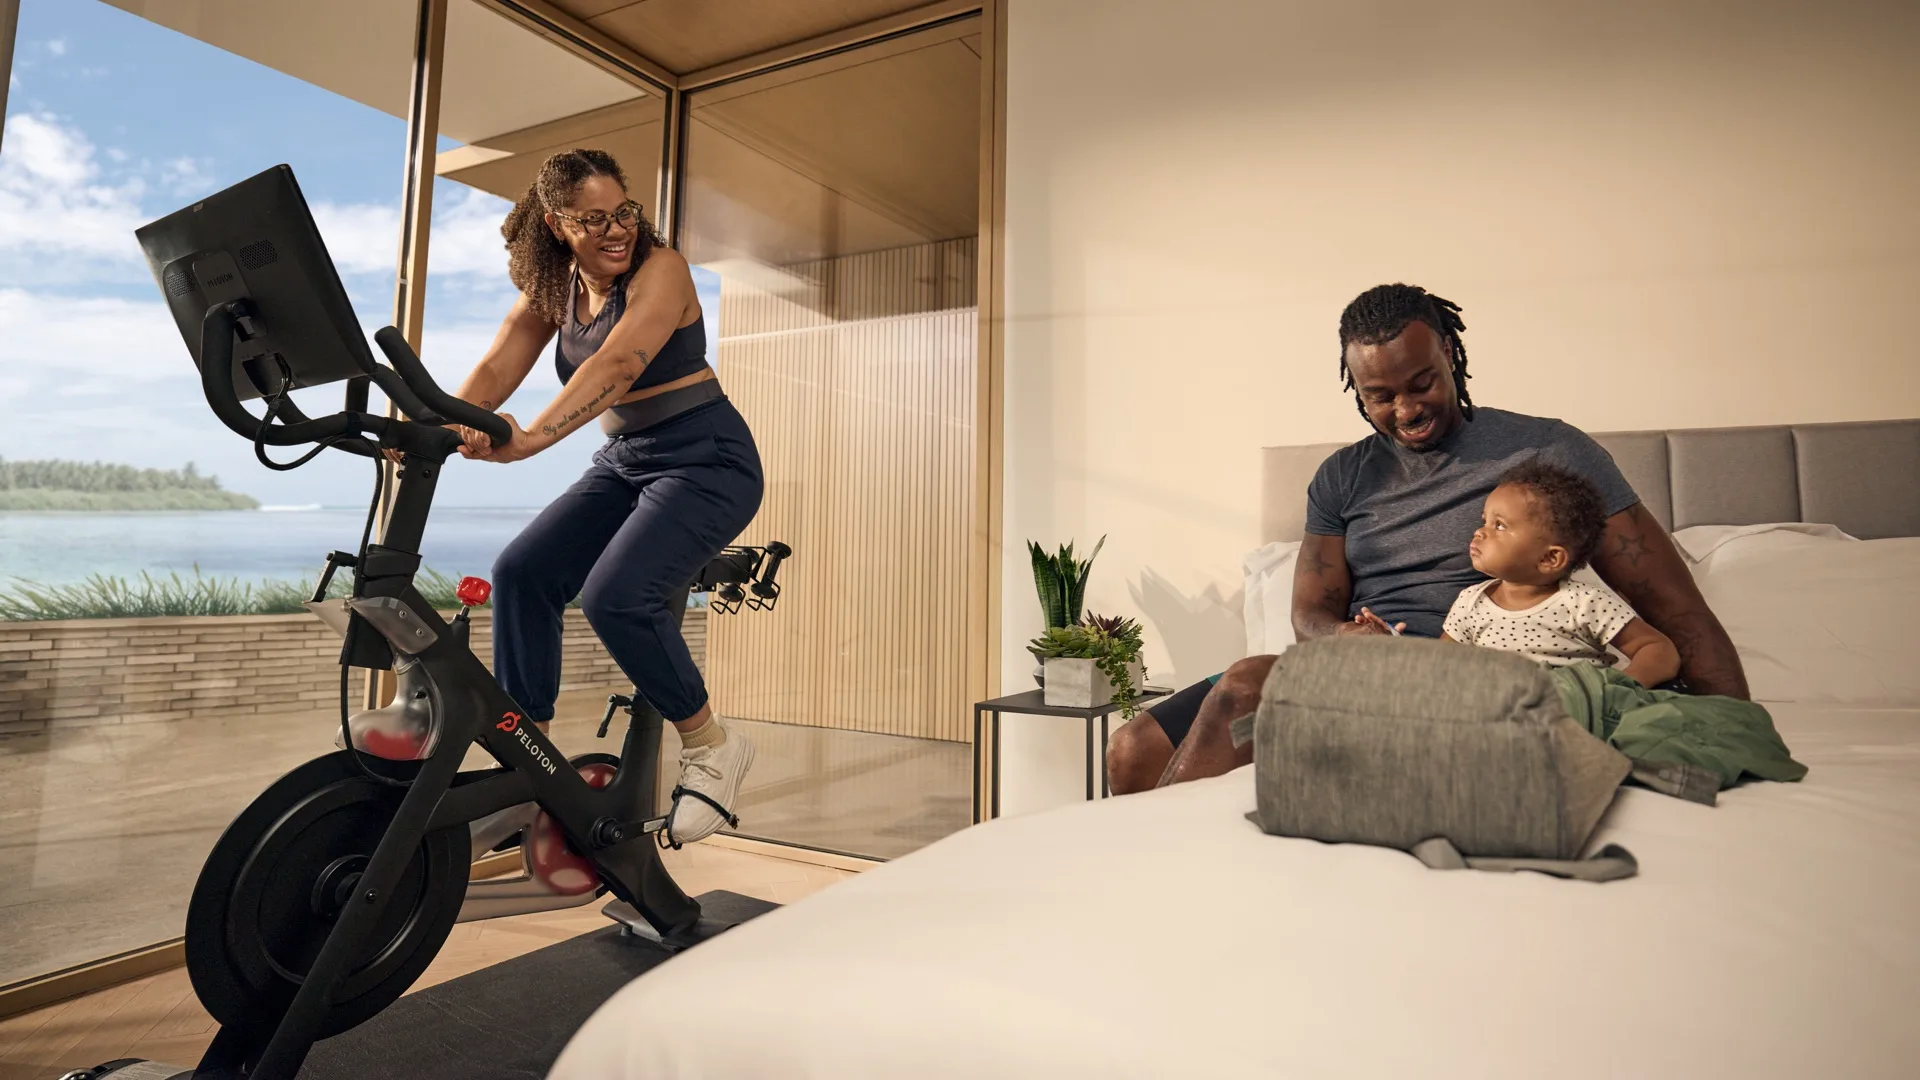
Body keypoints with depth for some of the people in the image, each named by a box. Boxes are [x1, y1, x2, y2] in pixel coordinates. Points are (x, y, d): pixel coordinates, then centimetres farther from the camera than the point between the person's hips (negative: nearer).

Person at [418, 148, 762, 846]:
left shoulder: (660, 269, -14)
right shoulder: (551, 288, 7)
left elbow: (616, 366, -30)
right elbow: (495, 369, -4)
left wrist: (531, 438, -44)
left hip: (706, 462, -7)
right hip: (623, 463, 7)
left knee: (615, 596, -25)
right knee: (521, 572, -10)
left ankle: (711, 745, -4)